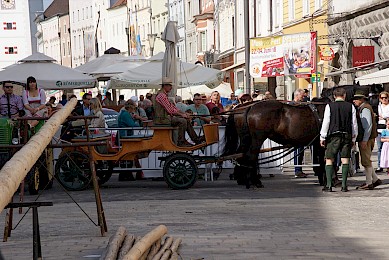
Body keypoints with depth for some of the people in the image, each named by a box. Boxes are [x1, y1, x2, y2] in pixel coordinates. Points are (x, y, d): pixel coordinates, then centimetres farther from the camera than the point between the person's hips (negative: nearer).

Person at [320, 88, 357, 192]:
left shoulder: (329, 106, -3)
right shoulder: (351, 106, 4)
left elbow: (326, 122, -4)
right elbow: (354, 124, 7)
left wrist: (322, 137, 4)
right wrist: (353, 138, 15)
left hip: (333, 136, -2)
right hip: (347, 136, 2)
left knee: (329, 160, 3)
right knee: (345, 160, 4)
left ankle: (329, 185, -4)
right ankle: (344, 185, 2)